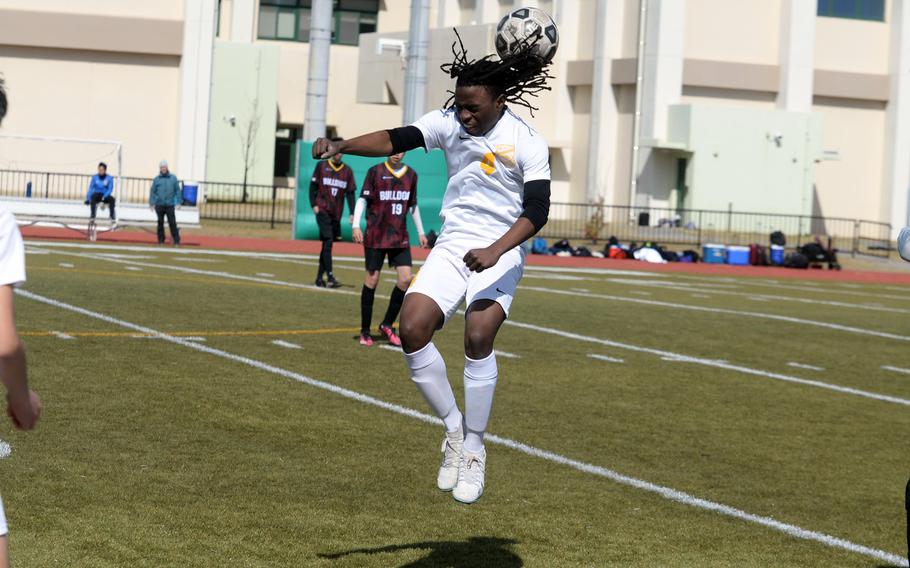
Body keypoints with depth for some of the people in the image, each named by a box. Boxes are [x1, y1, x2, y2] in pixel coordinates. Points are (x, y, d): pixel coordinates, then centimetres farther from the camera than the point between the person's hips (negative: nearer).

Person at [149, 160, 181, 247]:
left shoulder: (173, 178, 5)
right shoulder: (156, 179, 4)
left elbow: (177, 191, 5)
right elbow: (152, 191, 5)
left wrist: (178, 203, -1)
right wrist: (151, 203, -2)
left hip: (170, 205, -1)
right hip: (159, 205, 1)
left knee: (172, 223, -5)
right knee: (160, 223, 5)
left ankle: (176, 241, -1)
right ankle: (161, 240, 13)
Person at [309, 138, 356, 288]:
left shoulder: (347, 170, 8)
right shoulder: (321, 166, 2)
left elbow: (350, 193, 9)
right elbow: (313, 186, 4)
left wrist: (352, 213, 2)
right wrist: (314, 204, -6)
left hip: (336, 214, 4)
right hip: (322, 211, -3)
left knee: (327, 244, 7)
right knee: (328, 242, -14)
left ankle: (319, 277, 15)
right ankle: (330, 277, -18)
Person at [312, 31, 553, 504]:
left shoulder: (527, 144, -12)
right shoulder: (449, 123, -2)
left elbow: (537, 211, -18)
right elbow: (396, 139, -14)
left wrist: (495, 251, -32)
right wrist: (342, 146, -31)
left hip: (500, 253, -4)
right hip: (452, 246, 4)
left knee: (478, 337, -24)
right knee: (412, 328, -14)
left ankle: (473, 448, -8)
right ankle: (454, 427, 5)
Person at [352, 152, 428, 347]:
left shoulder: (411, 175, 10)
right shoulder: (375, 172, -2)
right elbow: (363, 199, -4)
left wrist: (420, 231, 22)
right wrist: (356, 225, -15)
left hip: (400, 237, 4)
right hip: (376, 236, -4)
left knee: (406, 278, -8)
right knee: (372, 279, 0)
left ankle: (387, 325, 8)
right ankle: (365, 331, 10)